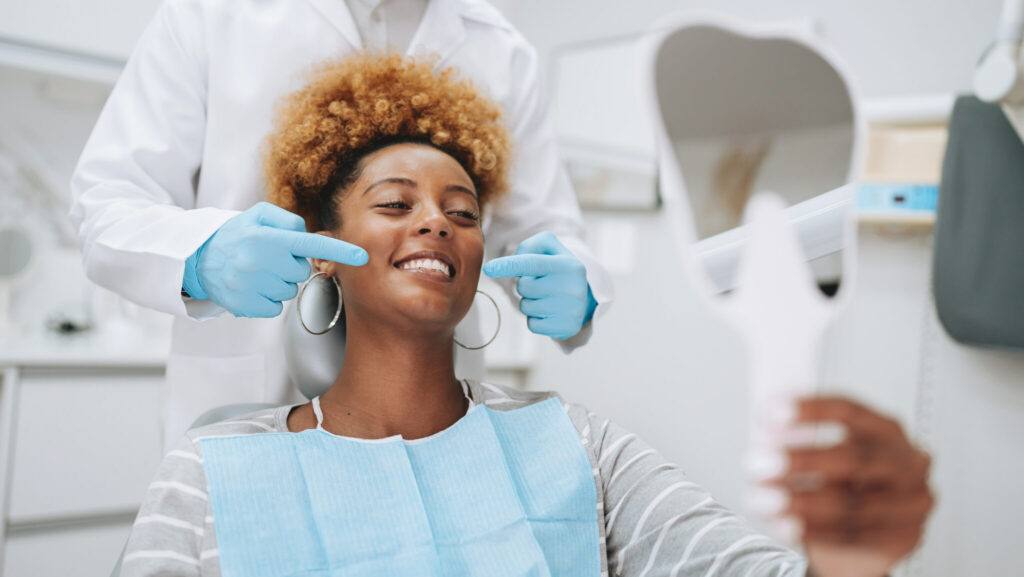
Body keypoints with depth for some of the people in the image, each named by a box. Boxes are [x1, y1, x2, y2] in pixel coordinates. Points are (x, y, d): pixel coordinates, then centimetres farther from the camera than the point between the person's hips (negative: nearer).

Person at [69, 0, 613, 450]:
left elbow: (544, 228, 11)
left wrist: (573, 289, -13)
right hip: (243, 410, -2)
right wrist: (205, 257, -27)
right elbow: (105, 205, -4)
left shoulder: (503, 53, 8)